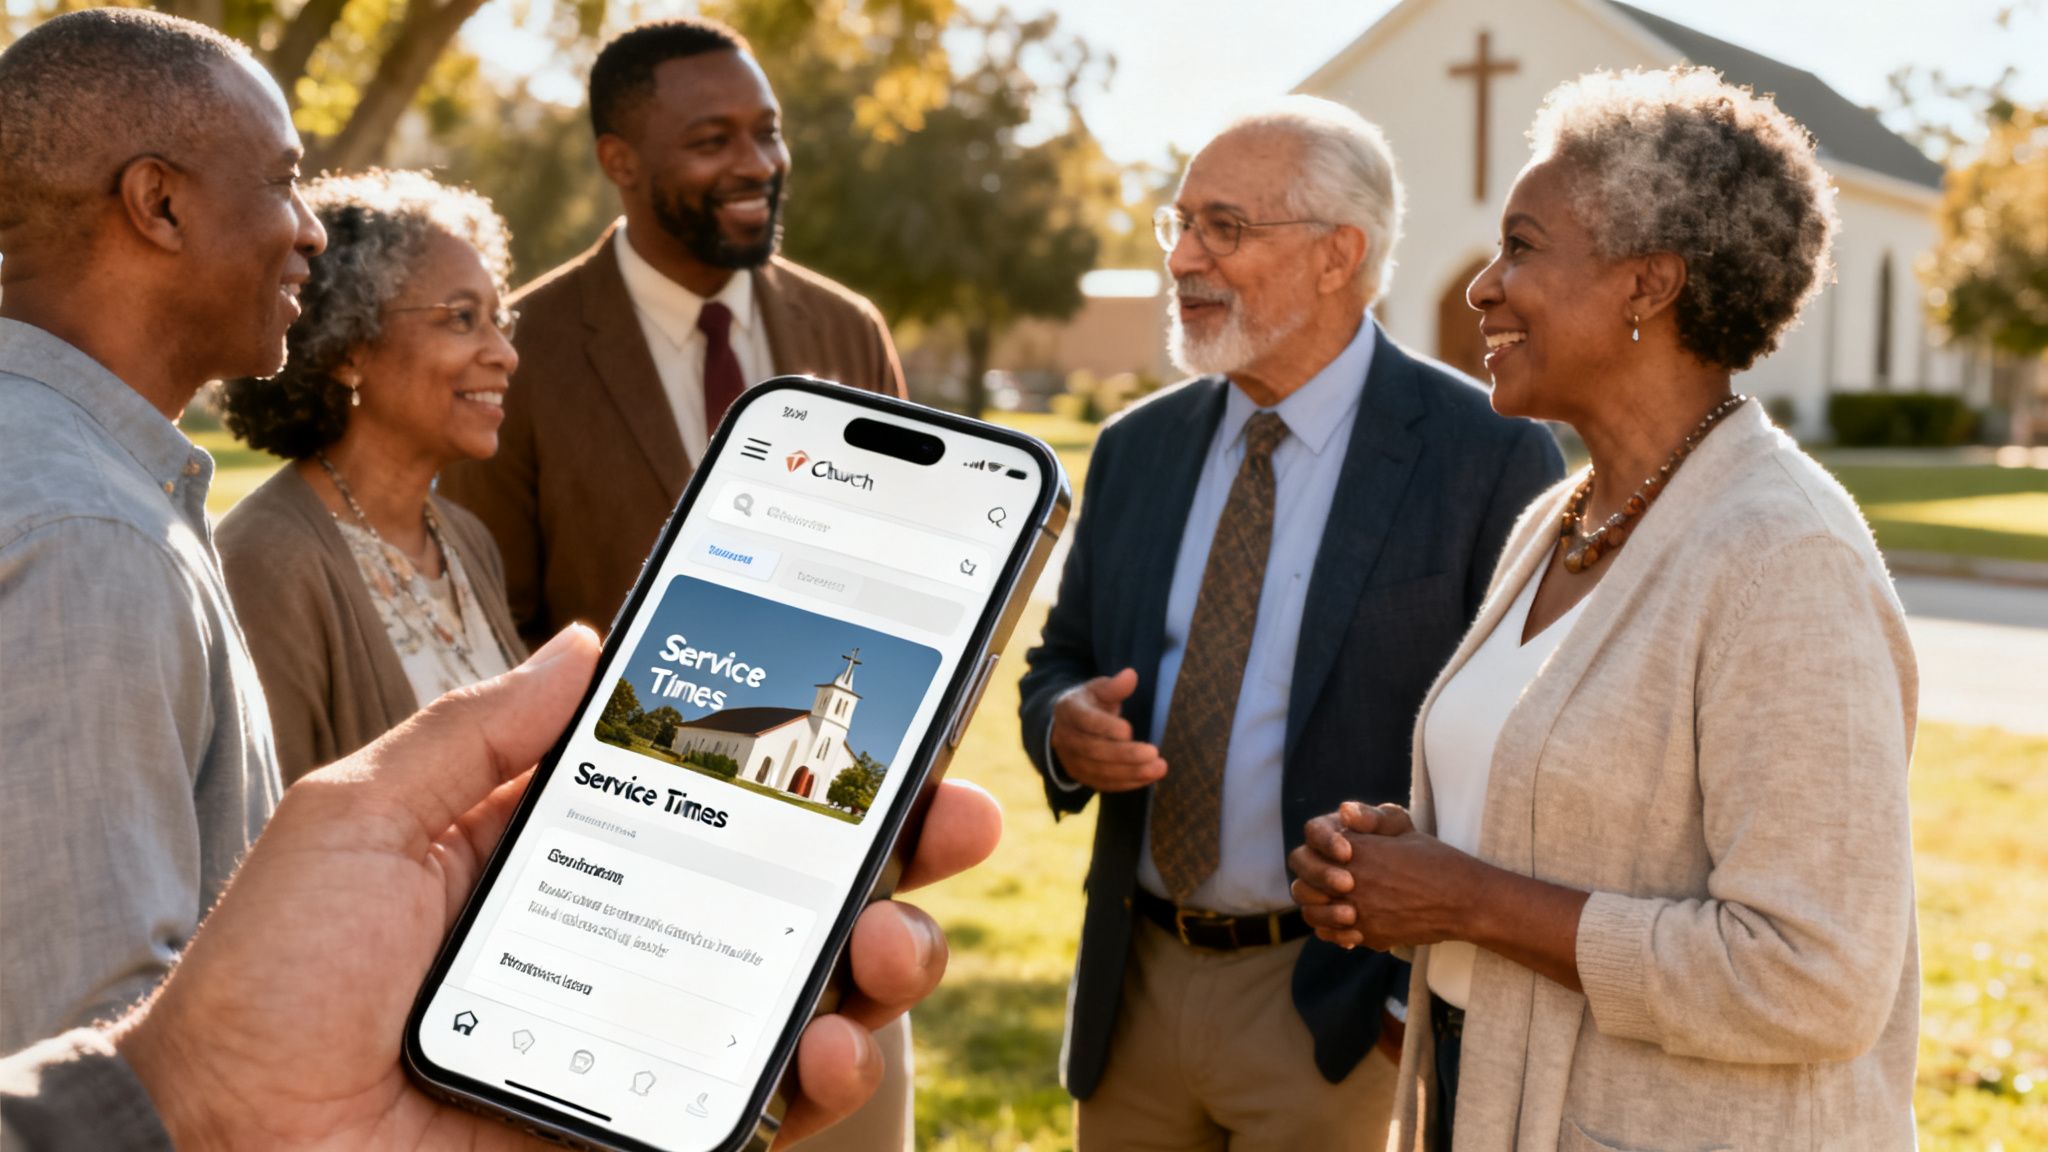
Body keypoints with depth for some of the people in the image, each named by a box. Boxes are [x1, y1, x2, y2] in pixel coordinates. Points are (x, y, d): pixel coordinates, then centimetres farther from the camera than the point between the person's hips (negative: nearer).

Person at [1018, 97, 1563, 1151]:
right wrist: (1064, 728, -9)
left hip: (1339, 1002, -5)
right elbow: (1060, 664, 14)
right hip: (1133, 986, 5)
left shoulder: (1487, 456, -10)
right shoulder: (1136, 451, 7)